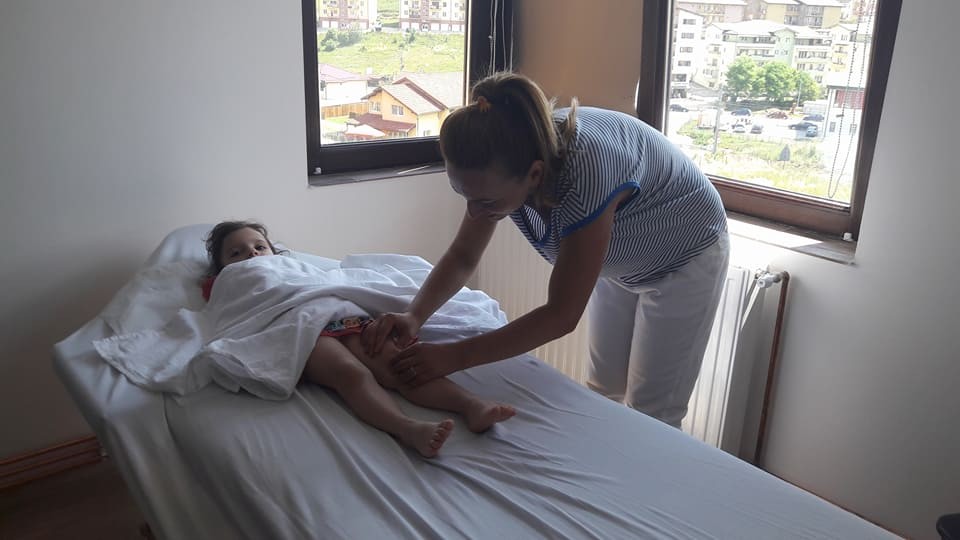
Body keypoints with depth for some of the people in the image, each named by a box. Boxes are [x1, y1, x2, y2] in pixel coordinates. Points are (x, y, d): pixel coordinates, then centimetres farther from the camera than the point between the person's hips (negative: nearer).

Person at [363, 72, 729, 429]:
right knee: (603, 391, 16)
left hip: (685, 258, -6)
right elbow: (462, 256, -11)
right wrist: (413, 316, -28)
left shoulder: (586, 171, -43)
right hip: (619, 263, 6)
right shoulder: (504, 162, -23)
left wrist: (454, 357, -38)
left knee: (649, 413, 1)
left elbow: (561, 315, -36)